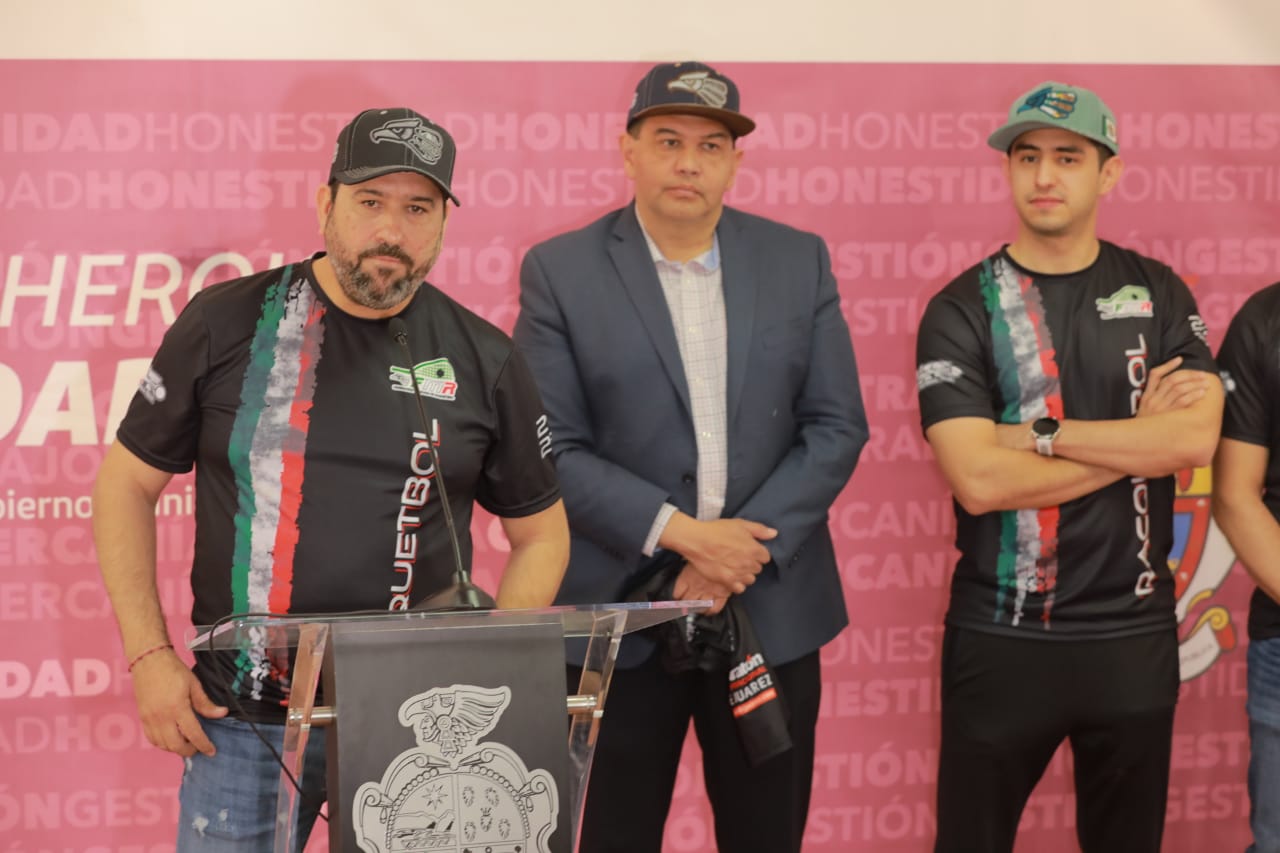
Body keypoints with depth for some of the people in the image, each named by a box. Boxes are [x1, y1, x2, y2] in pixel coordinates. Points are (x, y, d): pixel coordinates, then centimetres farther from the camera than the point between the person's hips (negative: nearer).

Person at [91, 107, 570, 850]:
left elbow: (541, 533, 11)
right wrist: (148, 656, -1)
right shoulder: (228, 324, -1)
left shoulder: (484, 361, 2)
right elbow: (129, 484, 6)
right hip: (241, 721, -1)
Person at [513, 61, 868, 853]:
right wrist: (679, 533, -16)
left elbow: (837, 426, 2)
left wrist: (748, 551, -10)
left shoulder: (799, 260, 5)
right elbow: (553, 450, -7)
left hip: (772, 610, 2)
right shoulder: (560, 271, -2)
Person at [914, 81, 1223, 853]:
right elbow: (978, 481, -17)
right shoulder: (962, 310, -5)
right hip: (1002, 638, -2)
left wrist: (1042, 433, -17)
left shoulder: (1158, 294, 3)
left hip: (1134, 633, 2)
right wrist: (1140, 434, -11)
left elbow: (1196, 439, -12)